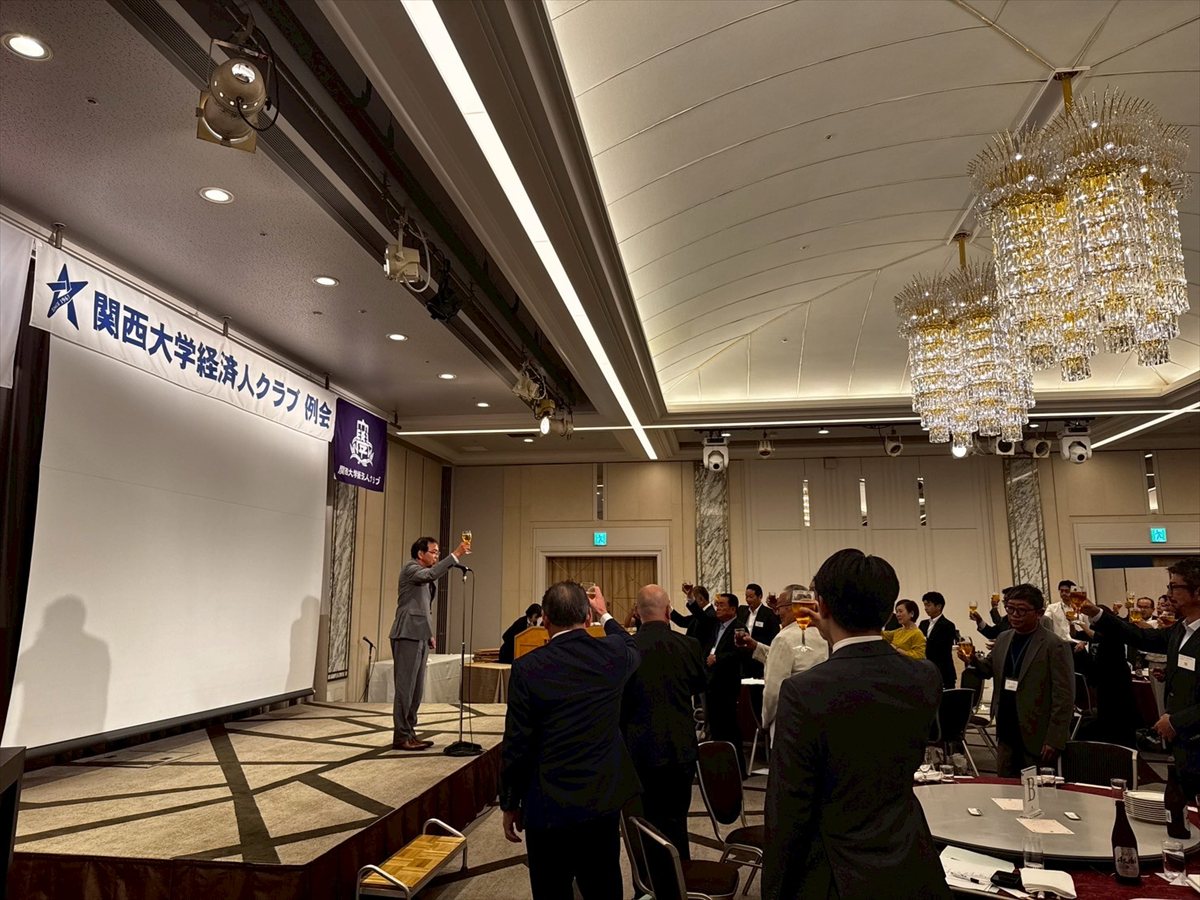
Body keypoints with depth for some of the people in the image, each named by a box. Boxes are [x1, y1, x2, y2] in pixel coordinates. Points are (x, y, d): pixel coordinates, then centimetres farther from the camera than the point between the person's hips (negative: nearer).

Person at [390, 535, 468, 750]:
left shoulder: (426, 574, 20)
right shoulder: (410, 568, -7)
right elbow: (430, 575, -29)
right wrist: (455, 555, -33)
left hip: (420, 636, 9)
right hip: (407, 635, -9)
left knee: (416, 690, 10)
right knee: (405, 688, -6)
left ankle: (409, 733, 17)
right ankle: (401, 737, -2)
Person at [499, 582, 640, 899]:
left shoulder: (527, 667, -15)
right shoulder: (613, 654, -6)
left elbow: (516, 745, -11)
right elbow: (633, 649, 21)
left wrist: (509, 804, 2)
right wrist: (605, 614, 34)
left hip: (549, 806, -3)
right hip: (604, 801, 3)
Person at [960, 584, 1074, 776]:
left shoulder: (1055, 646, -12)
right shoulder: (1003, 639, 8)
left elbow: (1064, 698, -13)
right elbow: (989, 668, 19)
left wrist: (1054, 740, -16)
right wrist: (973, 659, -5)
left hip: (1037, 739, -6)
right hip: (1006, 736, 6)